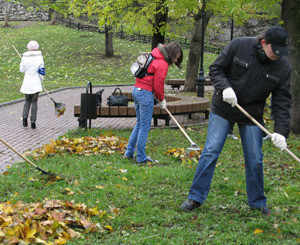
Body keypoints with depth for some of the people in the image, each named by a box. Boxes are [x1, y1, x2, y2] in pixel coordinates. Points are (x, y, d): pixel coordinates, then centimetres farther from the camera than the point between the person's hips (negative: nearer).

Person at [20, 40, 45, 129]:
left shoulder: (24, 58, -3)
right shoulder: (39, 57, -5)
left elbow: (22, 69, 7)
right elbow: (42, 70, -2)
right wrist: (40, 78, 14)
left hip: (27, 82, 1)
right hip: (36, 82, -1)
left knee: (27, 101, 17)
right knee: (34, 102, 5)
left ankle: (25, 116, -5)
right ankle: (33, 121, 2)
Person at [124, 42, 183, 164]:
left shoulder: (155, 56, 13)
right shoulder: (162, 64, -15)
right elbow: (158, 85, -13)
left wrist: (161, 99, 16)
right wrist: (162, 100, 4)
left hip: (137, 90, 9)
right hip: (146, 94, -9)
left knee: (140, 123, 19)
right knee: (145, 126, 0)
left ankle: (129, 152, 23)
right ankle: (141, 158, 7)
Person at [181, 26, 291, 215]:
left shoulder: (283, 68, -10)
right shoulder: (239, 46, -16)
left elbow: (282, 101, -8)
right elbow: (216, 68, -6)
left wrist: (281, 131, -18)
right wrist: (225, 87, -25)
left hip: (252, 114, 2)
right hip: (223, 109, -2)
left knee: (255, 159, 4)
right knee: (210, 151, -5)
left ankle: (258, 202, 22)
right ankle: (196, 197, 4)